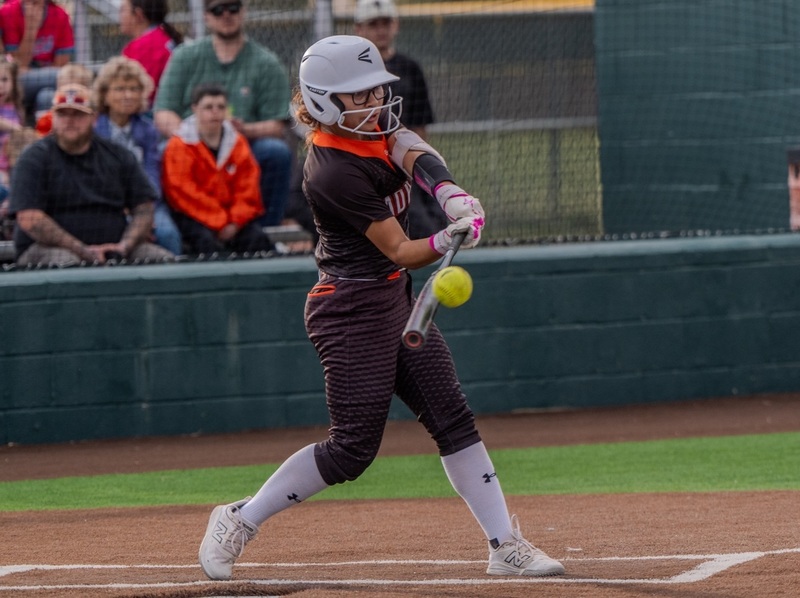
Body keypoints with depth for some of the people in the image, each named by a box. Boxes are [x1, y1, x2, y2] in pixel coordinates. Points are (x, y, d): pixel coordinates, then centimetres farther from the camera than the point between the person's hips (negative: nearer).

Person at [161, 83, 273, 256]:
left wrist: (236, 221, -11)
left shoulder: (237, 142, 10)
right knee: (207, 240, -34)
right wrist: (219, 222, -16)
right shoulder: (179, 146, -4)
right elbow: (184, 191, -11)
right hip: (195, 215, -4)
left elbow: (248, 186, 6)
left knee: (257, 237, -22)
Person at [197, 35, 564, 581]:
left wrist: (449, 193, -34)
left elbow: (411, 152, -14)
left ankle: (505, 545, 5)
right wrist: (448, 239, -39)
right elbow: (399, 251, -21)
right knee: (354, 447, -6)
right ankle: (240, 520, 7)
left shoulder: (373, 129, 2)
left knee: (453, 418, 5)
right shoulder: (336, 172, -23)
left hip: (396, 301, 9)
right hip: (353, 313, -9)